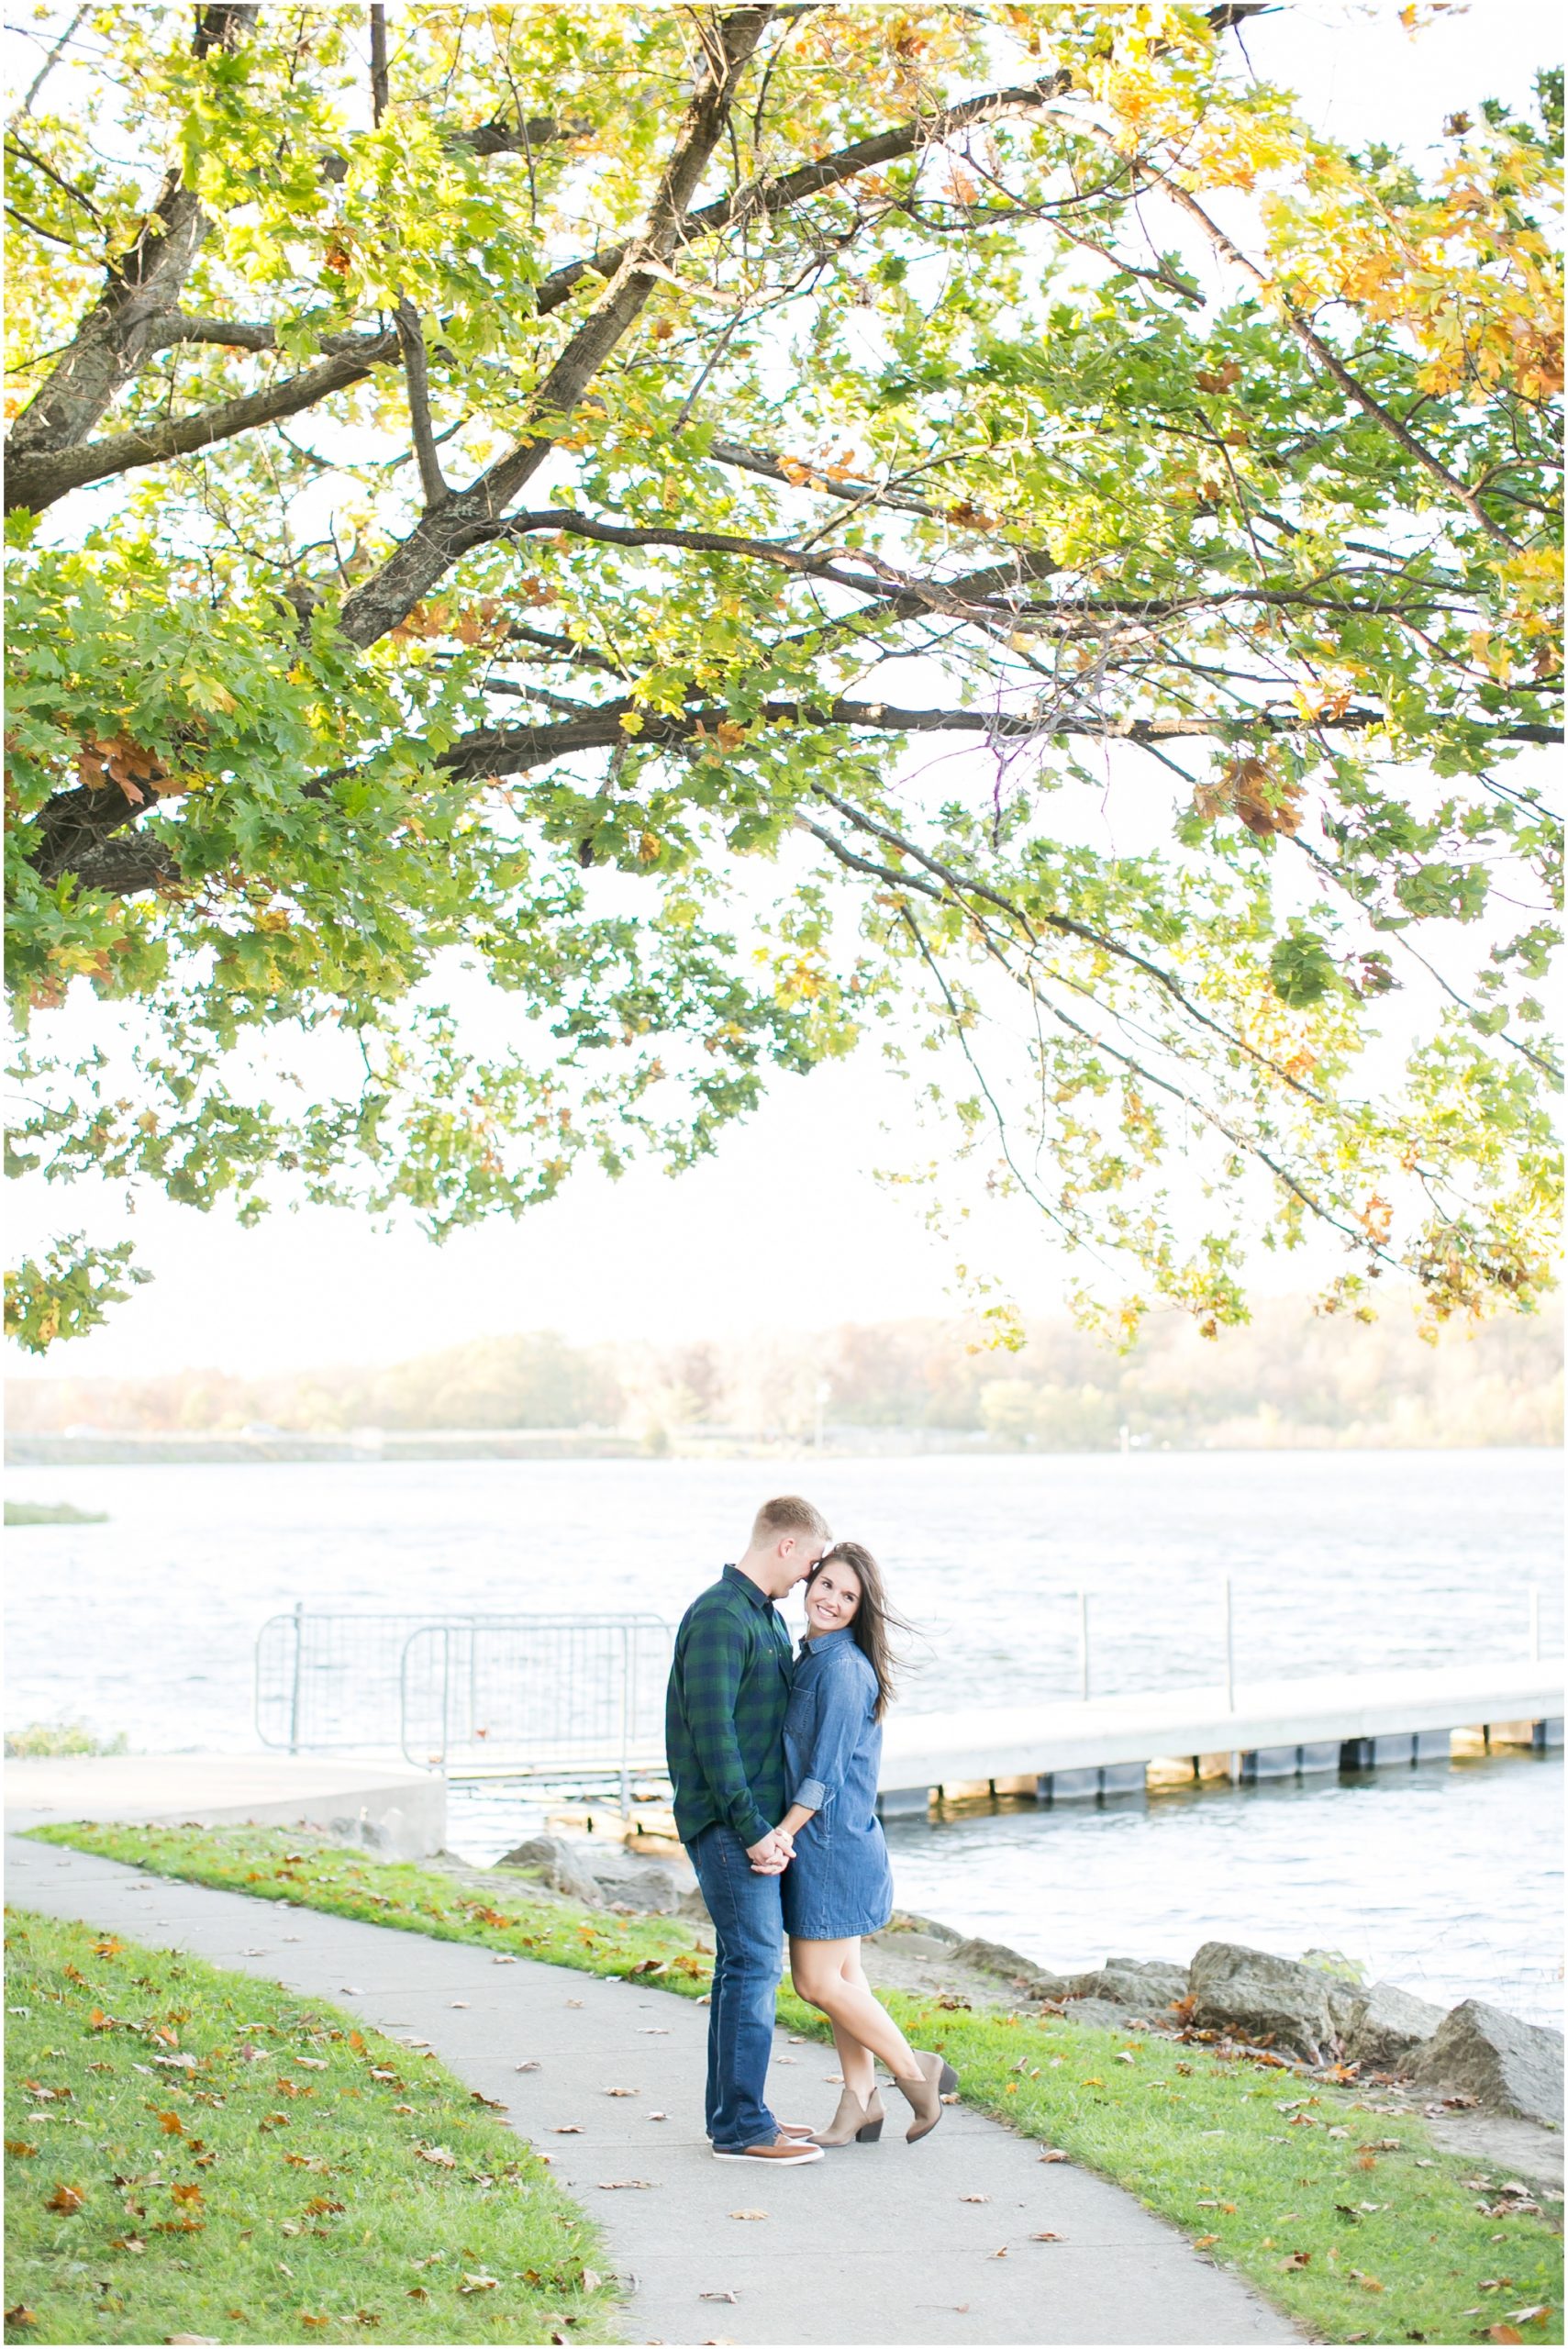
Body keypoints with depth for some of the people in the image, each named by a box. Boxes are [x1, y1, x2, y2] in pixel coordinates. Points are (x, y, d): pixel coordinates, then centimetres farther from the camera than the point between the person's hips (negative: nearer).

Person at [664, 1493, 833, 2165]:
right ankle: (742, 2128, -5)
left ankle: (735, 2113, 21)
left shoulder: (767, 1618, 16)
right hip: (726, 1822, -10)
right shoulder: (719, 1617, -16)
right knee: (754, 1963, -9)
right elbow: (711, 1731, -21)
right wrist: (752, 1827, -20)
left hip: (757, 1818, 10)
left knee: (747, 1961, 13)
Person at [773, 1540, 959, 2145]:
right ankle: (859, 2106, 18)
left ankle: (916, 2071, 9)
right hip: (821, 1840, 9)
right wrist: (783, 1837, 13)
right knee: (841, 1977, 12)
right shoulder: (812, 1658, 12)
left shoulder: (844, 1668, -17)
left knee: (817, 1981, -4)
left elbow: (825, 1774, -19)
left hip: (833, 1840, -9)